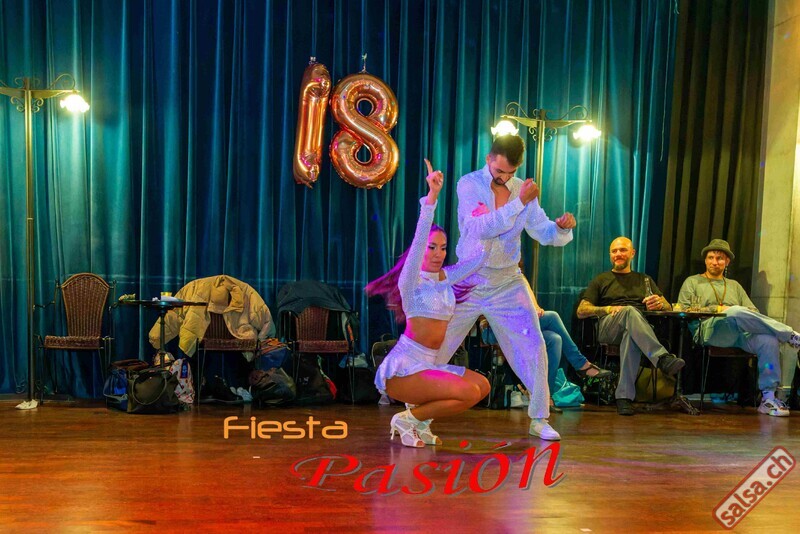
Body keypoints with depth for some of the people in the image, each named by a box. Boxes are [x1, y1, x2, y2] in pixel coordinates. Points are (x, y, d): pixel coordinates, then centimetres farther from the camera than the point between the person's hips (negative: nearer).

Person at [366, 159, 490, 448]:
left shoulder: (445, 278, 11)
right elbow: (418, 240, -25)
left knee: (483, 386, 5)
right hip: (401, 369, -8)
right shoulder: (411, 280, -9)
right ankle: (408, 419, -5)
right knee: (469, 392, -22)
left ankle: (419, 416, 9)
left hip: (427, 365, 8)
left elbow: (481, 255, 14)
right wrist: (431, 196, -35)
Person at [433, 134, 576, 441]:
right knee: (434, 348, 2)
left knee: (533, 348, -2)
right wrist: (519, 203, -30)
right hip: (469, 280, -3)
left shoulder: (523, 189, 1)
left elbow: (544, 233, 0)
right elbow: (480, 228, -25)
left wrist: (562, 227, -22)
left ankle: (539, 419, 11)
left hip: (508, 283, 3)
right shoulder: (469, 184, -11)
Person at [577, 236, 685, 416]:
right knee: (630, 311, -37)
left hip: (640, 328, 1)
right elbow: (581, 311, 11)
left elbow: (668, 307, 21)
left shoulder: (644, 280, 31)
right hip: (607, 327, -1)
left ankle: (624, 396, -46)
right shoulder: (601, 280, 24)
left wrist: (660, 303, -4)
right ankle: (663, 359, -56)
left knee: (631, 335, -40)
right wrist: (607, 309, -7)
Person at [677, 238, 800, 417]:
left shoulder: (735, 286, 34)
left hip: (741, 334, 4)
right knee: (735, 312, -38)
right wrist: (716, 309, -3)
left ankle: (768, 398, -29)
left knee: (769, 340, -30)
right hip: (709, 331, -4)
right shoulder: (692, 282, 23)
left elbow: (754, 312, 22)